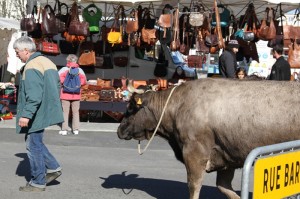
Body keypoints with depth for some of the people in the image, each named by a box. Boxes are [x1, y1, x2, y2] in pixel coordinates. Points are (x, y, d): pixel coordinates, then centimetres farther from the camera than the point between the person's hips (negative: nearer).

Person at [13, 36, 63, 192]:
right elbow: (57, 86, 18)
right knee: (35, 143, 21)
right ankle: (53, 168, 20)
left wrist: (26, 114, -27)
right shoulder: (47, 62, 12)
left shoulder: (31, 67, -19)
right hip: (46, 111, 10)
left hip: (36, 114, -10)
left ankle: (37, 183, 8)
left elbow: (34, 95, -27)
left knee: (33, 146, 0)